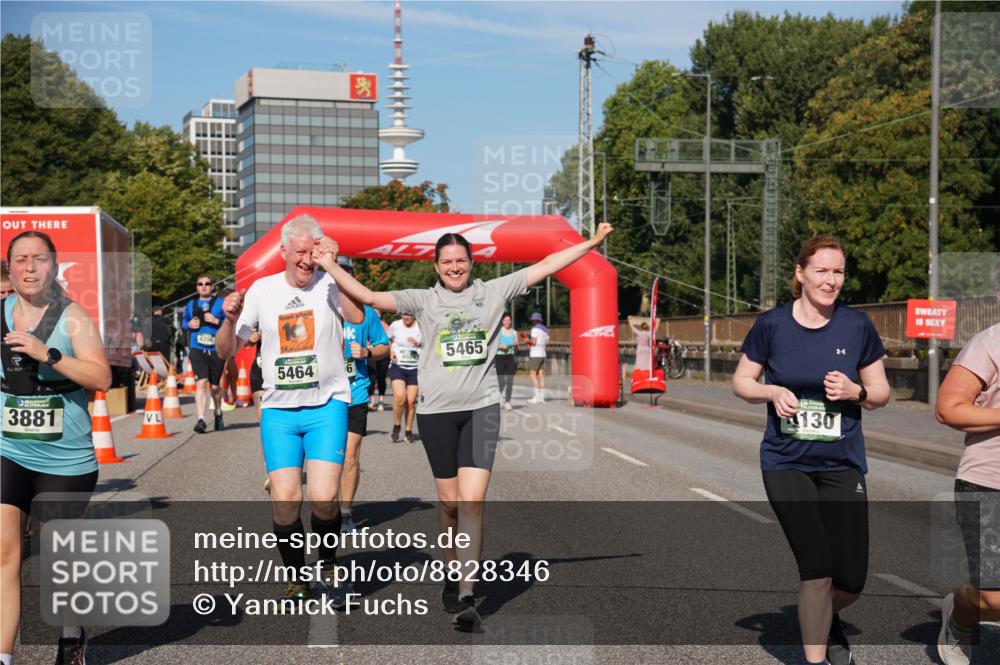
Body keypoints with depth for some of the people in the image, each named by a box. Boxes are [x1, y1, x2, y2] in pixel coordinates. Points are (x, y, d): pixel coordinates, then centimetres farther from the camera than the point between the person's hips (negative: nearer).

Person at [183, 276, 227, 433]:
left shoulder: (220, 303, 3)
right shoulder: (191, 304, 12)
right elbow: (183, 323, 22)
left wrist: (217, 321, -17)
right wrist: (189, 324, 0)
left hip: (216, 350, -1)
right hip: (197, 350, 1)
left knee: (214, 386, 11)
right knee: (201, 382, -17)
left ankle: (218, 414, 38)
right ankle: (201, 419, -20)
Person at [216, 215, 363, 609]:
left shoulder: (330, 285, -2)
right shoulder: (263, 290, 7)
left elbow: (357, 316, -25)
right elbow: (227, 351, 10)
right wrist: (230, 320, -10)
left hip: (327, 406, -2)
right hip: (278, 410, 2)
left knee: (323, 498, -14)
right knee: (284, 501, -4)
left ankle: (328, 567, 13)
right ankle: (297, 579, 18)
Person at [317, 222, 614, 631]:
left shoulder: (493, 292, 7)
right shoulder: (423, 300, 6)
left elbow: (544, 266, 8)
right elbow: (367, 298, 0)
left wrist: (592, 243, 6)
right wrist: (330, 266, -6)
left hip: (481, 407, -1)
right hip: (436, 409, 1)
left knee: (472, 502, -11)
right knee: (449, 502, 9)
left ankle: (466, 598, -12)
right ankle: (452, 576, 31)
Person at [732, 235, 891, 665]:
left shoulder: (857, 327, -2)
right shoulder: (772, 324, -4)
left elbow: (882, 394, 6)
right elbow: (741, 382, 5)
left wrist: (856, 391, -16)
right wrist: (773, 392, -15)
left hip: (842, 465, 2)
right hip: (786, 464, -2)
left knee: (851, 580, 2)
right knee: (816, 569, -9)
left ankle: (824, 617, 38)